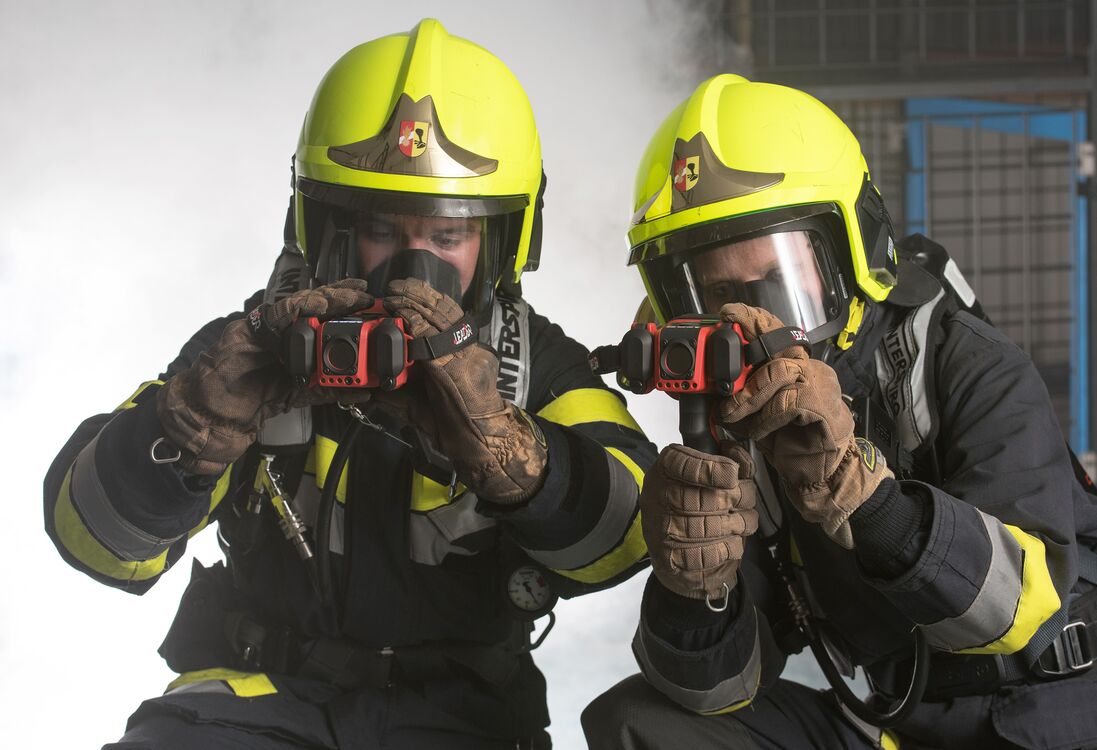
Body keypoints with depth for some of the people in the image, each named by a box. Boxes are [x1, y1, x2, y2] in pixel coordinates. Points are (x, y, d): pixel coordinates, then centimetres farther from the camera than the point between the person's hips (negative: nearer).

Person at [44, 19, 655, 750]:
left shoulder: (539, 367, 2)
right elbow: (96, 535, -11)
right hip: (259, 691, -1)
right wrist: (203, 414, -32)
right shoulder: (263, 344, 1)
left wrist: (495, 433, -36)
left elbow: (620, 536, -16)